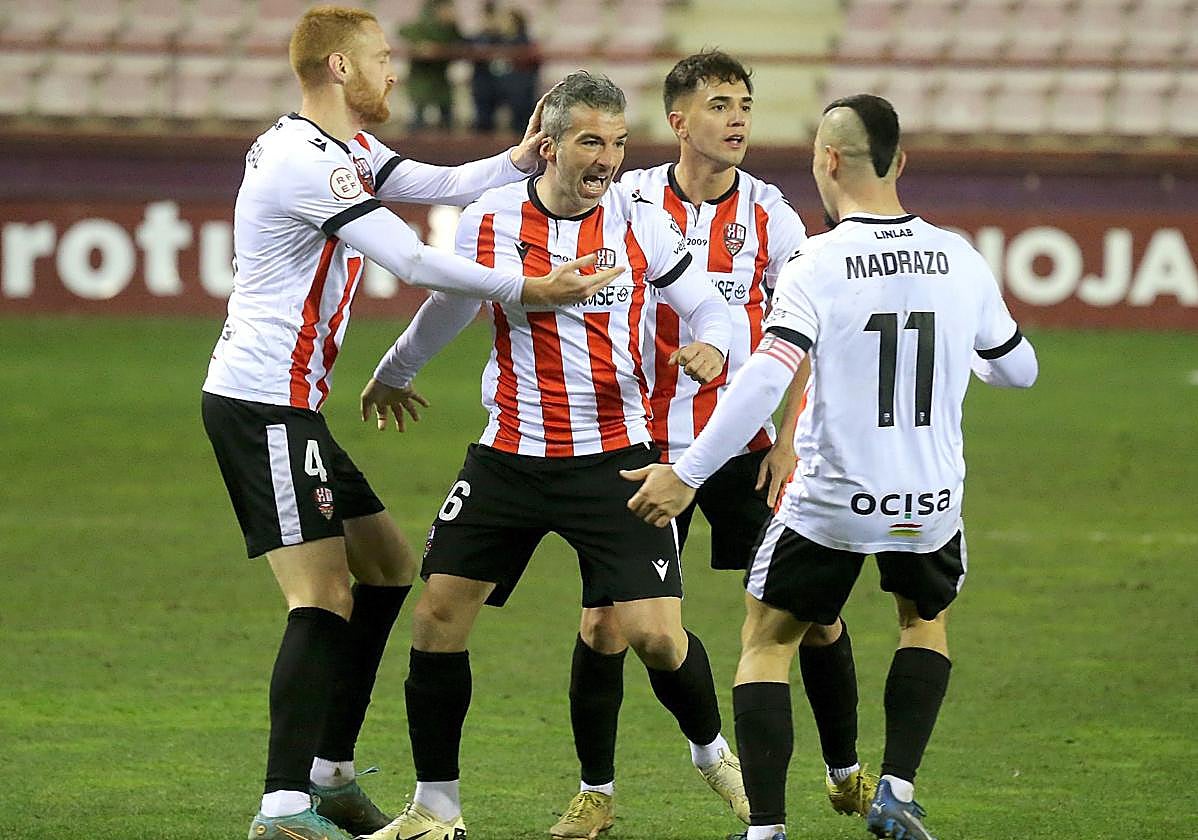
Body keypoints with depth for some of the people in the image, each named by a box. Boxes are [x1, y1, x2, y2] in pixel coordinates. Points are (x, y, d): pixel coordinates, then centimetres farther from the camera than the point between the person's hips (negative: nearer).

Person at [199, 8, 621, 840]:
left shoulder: (346, 150, 15)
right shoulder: (305, 160, -18)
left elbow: (445, 185, 13)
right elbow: (413, 262, -20)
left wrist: (521, 159, -6)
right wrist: (526, 290, -14)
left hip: (288, 407, 11)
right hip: (263, 405, -11)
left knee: (388, 567, 17)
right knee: (323, 598, -15)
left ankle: (331, 773, 21)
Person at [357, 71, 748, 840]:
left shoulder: (642, 225, -5)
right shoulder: (490, 221, -2)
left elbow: (709, 306, 3)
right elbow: (448, 307, 19)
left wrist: (712, 348, -21)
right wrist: (393, 374, 35)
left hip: (613, 458, -2)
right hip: (510, 455, 2)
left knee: (655, 633, -11)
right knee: (438, 614, -4)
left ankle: (713, 752, 21)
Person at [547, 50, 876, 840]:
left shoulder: (767, 212, -3)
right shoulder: (631, 201, -5)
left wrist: (788, 441, -7)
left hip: (746, 445, 1)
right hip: (648, 442, -1)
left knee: (814, 607, 0)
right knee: (605, 615, -6)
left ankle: (847, 773, 21)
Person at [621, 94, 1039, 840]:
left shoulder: (819, 266, -15)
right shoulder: (961, 261, -2)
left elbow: (764, 381, -23)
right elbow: (1018, 370, 12)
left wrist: (686, 474, -19)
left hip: (831, 500, -3)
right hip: (931, 500, 3)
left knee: (768, 639, 15)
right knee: (927, 619, 31)